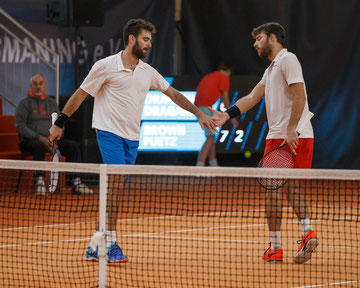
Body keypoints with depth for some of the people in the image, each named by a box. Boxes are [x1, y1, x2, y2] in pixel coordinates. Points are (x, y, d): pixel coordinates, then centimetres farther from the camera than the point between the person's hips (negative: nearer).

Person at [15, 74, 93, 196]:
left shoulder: (52, 103, 20)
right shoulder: (25, 103, 4)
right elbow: (20, 125, -6)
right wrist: (40, 138, -16)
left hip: (51, 140, 5)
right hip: (30, 141, -5)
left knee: (74, 146, -17)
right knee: (39, 145, -40)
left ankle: (76, 183, -22)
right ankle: (39, 181, -45)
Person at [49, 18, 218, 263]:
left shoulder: (147, 71, 11)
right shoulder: (106, 66, -5)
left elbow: (173, 94, 20)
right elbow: (81, 94, 1)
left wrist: (199, 114, 15)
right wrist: (59, 124, 2)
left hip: (132, 138, 6)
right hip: (109, 132, -6)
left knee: (113, 190, 4)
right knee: (116, 184, -18)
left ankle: (95, 247, 9)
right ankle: (111, 243, -16)